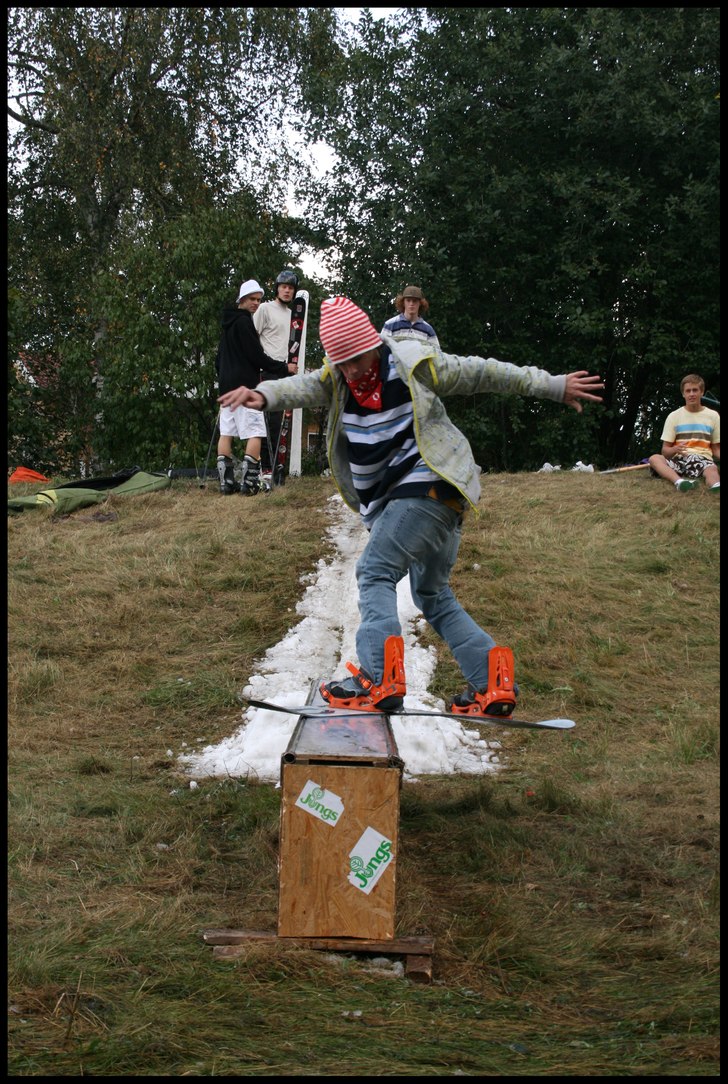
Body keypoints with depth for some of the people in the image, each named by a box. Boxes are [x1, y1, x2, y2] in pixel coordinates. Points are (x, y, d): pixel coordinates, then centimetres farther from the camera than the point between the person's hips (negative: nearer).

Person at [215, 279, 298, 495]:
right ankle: (249, 481, -15)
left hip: (227, 387, 10)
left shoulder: (229, 323, 21)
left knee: (226, 433, 4)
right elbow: (257, 356, -13)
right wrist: (284, 368, -5)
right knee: (255, 433, -8)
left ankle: (226, 482, 2)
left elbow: (219, 359, 27)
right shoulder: (243, 322, -9)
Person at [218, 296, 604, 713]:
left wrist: (554, 386, 8)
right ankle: (492, 681, 13)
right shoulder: (336, 380, 6)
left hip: (429, 486, -8)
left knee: (376, 573, -16)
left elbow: (483, 373, 1)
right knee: (433, 594, 13)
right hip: (397, 498, 8)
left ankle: (379, 678, -25)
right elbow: (304, 387, -15)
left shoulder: (415, 363, -8)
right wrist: (265, 395, -39)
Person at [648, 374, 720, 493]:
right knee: (654, 458, -32)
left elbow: (716, 449, 18)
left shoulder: (713, 416, 14)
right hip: (679, 460, 1)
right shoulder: (674, 416, 12)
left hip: (703, 460, -1)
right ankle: (679, 481, -63)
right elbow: (665, 451, 9)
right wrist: (675, 449, -17)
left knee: (712, 470, -38)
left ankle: (716, 487, -76)